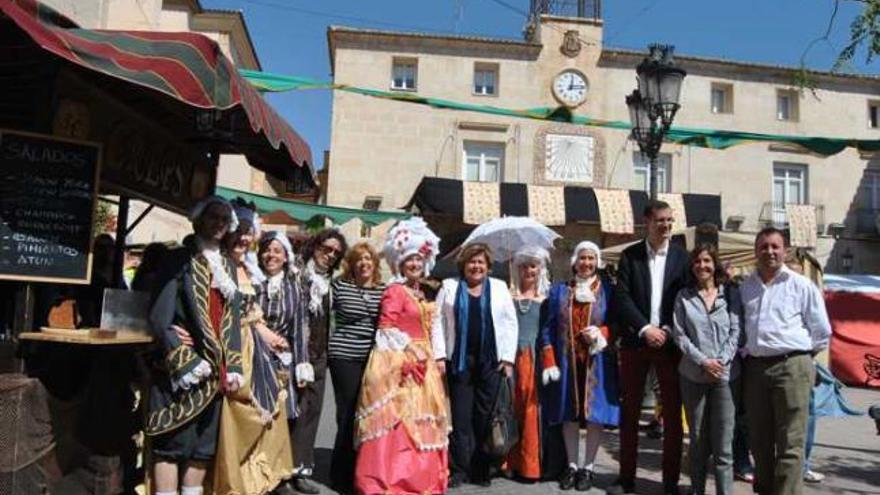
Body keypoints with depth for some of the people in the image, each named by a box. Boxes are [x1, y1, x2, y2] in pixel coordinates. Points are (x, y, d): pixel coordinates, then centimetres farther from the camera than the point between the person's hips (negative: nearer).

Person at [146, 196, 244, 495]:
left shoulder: (228, 267, 14)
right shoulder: (180, 260, -4)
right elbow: (160, 317, -11)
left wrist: (233, 367, 6)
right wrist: (187, 361, -16)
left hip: (215, 370, 6)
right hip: (181, 370, -6)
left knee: (205, 445, 12)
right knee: (173, 443, -1)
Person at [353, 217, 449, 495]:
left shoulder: (420, 294, 16)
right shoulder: (395, 291, -9)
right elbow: (386, 329, -16)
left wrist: (427, 358, 13)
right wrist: (408, 357, -20)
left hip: (419, 363, 9)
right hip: (397, 363, -9)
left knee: (418, 420, 14)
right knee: (398, 419, -8)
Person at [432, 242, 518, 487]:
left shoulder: (499, 287, 10)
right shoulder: (449, 287, 8)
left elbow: (510, 324, 6)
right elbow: (438, 322, 4)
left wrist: (507, 357, -1)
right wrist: (439, 355, -5)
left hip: (491, 361, 1)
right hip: (459, 359, 0)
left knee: (484, 415, 4)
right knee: (460, 415, 1)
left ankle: (481, 469, 14)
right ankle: (459, 469, 10)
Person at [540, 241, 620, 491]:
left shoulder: (608, 290, 2)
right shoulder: (559, 290, 6)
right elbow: (548, 328, 4)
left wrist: (601, 333, -17)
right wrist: (549, 362, -5)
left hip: (597, 363, -1)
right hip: (567, 362, 1)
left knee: (595, 414, 2)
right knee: (569, 414, 7)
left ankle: (588, 467, 15)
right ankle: (572, 465, 19)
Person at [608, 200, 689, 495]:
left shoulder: (682, 256, 5)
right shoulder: (630, 255, 3)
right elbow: (622, 297, -4)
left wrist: (667, 330, -11)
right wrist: (645, 329, -13)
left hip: (669, 342, 0)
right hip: (635, 341, 0)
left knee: (672, 413, 4)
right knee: (629, 412, 6)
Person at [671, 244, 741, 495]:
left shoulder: (729, 294, 6)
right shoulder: (684, 296, 5)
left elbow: (736, 332, 2)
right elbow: (679, 335, 0)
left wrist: (722, 361, -10)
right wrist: (703, 361, -11)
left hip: (725, 373, 0)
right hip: (693, 375, 1)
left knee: (723, 442, -3)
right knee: (697, 438, 10)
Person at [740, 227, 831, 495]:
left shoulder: (801, 285, 0)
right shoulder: (745, 287, 11)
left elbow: (821, 331, 5)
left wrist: (799, 355, 8)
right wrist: (746, 353, 10)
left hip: (791, 367, -4)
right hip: (754, 367, 4)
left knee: (790, 444, -5)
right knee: (759, 440, 13)